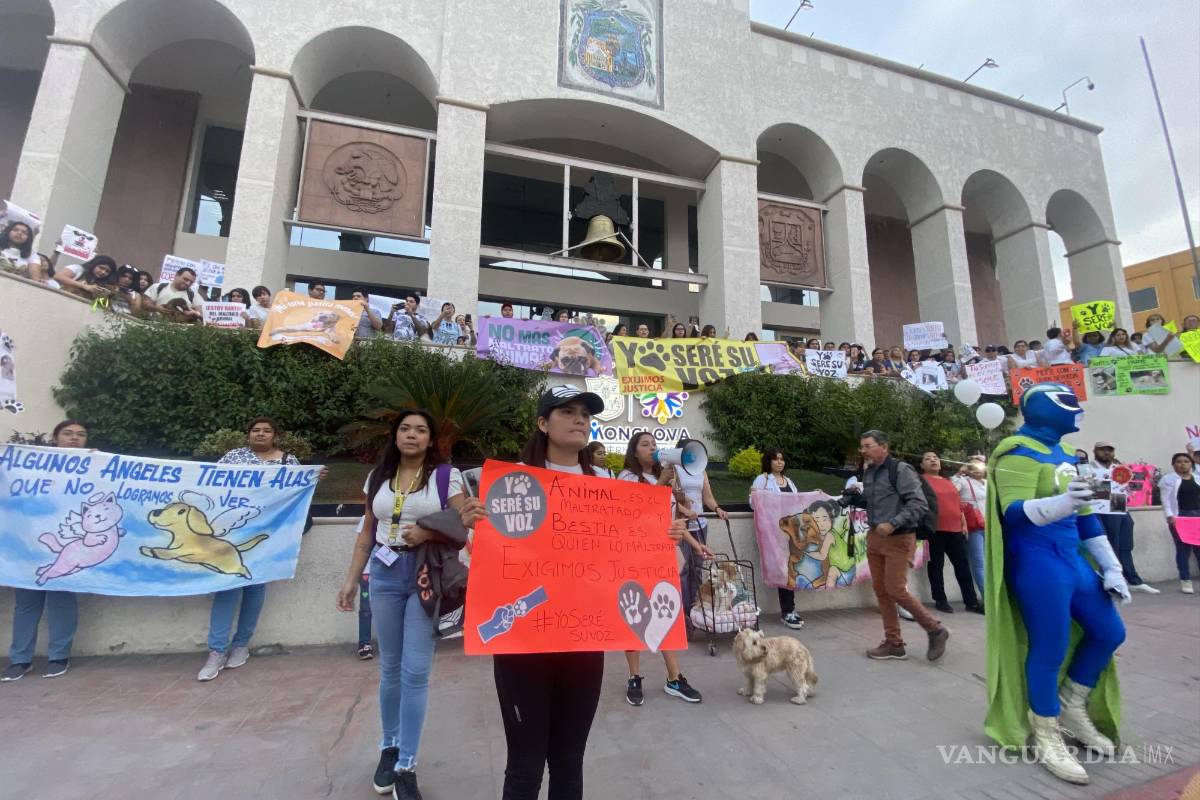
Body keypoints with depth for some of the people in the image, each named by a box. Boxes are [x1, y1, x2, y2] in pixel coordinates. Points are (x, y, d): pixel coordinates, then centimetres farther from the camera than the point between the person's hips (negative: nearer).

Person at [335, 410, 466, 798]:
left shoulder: (447, 475, -5)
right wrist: (351, 578, 11)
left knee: (415, 672, 0)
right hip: (385, 575, 4)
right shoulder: (377, 477, 9)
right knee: (390, 667, 15)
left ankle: (406, 766, 16)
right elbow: (367, 533, 14)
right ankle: (389, 747, 36)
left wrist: (428, 533, -21)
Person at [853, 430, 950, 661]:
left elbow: (920, 504, -19)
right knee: (881, 591, 10)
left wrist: (892, 524, -25)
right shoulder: (868, 472, 8)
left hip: (898, 539, -7)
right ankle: (894, 643, 23)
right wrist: (855, 498, -1)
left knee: (895, 590, -5)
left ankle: (935, 630, 19)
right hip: (874, 537, 7)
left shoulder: (901, 470, -14)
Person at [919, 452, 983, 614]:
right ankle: (940, 600, 11)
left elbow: (958, 504, 22)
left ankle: (971, 601, 18)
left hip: (955, 529, 7)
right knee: (936, 564, 2)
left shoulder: (948, 481, 19)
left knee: (963, 564, 9)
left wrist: (964, 524, 14)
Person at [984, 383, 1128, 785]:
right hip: (1038, 564, -9)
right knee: (1049, 650, -2)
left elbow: (1085, 515, 20)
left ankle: (1071, 707, 37)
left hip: (1072, 558, 10)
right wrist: (1058, 504, -44)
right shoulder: (1020, 452, -15)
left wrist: (1111, 568, 18)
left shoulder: (1063, 454, 15)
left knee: (1109, 632, 17)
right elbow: (1014, 513, -26)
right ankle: (1046, 738, 18)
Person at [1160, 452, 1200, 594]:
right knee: (1183, 550, 0)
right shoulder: (1168, 479, 1)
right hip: (1179, 517, -4)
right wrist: (1170, 516, -13)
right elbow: (1166, 500, -4)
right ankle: (1185, 581, 6)